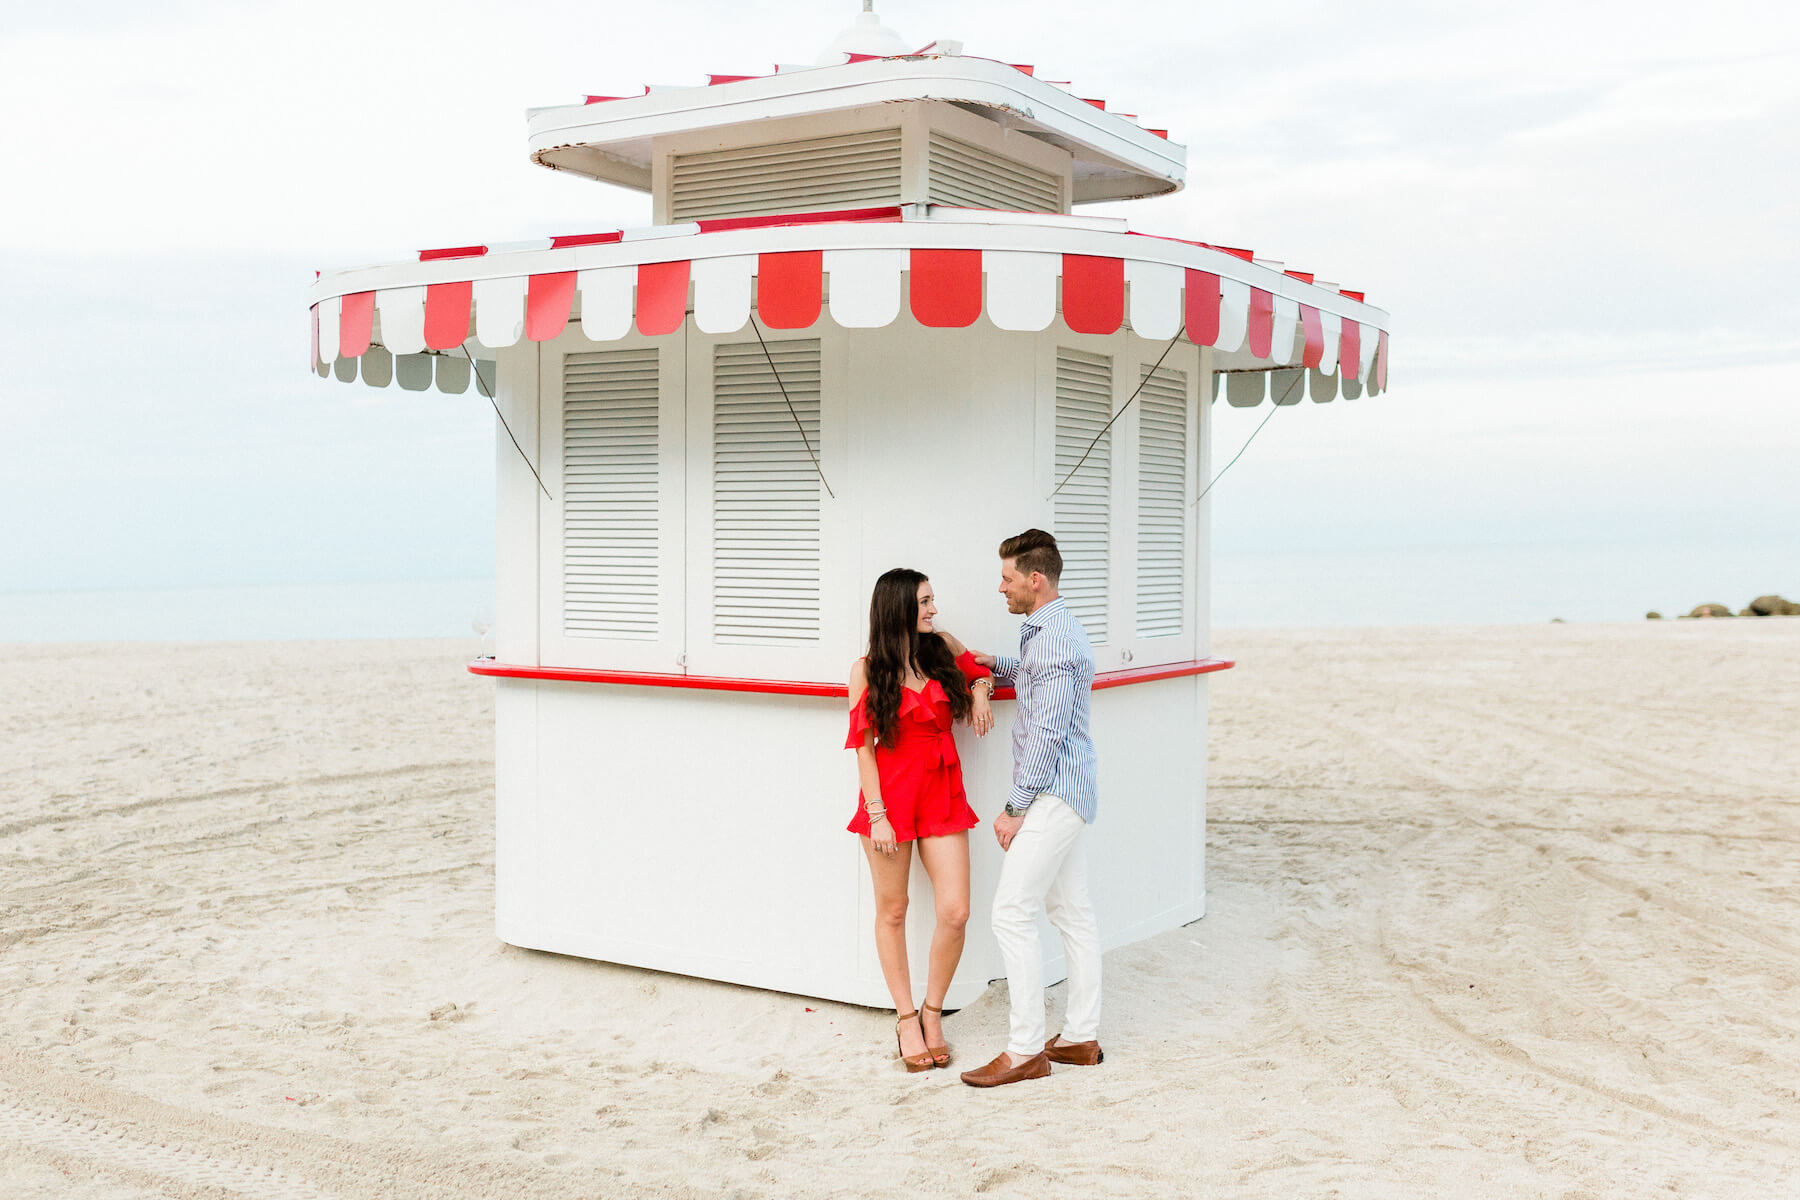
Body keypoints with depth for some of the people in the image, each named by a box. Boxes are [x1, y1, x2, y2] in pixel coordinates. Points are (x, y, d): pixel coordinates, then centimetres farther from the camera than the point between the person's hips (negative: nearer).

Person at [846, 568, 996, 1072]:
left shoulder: (941, 648, 6)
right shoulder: (868, 671, -4)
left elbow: (979, 669, 27)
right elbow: (863, 746, -5)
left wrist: (980, 690, 4)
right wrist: (877, 814, -11)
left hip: (942, 794, 3)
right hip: (890, 795, -3)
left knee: (955, 912, -5)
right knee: (892, 912, 7)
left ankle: (932, 1011, 16)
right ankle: (906, 1018, 22)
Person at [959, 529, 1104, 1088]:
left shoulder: (1055, 639, -20)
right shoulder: (1048, 629, 14)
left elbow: (1046, 734, -22)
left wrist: (1015, 807, -17)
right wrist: (997, 666, 18)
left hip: (1054, 792, -11)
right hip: (1066, 790, 11)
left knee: (1012, 911, -10)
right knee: (1071, 911, 13)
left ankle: (1026, 1050, -6)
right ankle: (1080, 1037, 19)